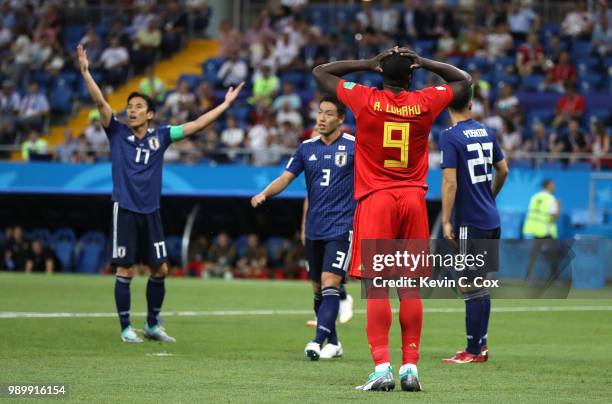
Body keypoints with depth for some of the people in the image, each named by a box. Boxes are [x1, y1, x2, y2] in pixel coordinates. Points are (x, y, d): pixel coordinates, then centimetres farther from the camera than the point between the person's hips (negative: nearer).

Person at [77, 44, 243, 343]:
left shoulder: (160, 136, 7)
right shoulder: (117, 133, 0)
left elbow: (197, 125, 10)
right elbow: (100, 102, -11)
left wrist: (226, 104, 10)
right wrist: (86, 72, -23)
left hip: (151, 212, 3)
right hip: (125, 210, -3)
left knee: (160, 269, 6)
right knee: (125, 270, -3)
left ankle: (152, 325, 21)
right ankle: (126, 328, 6)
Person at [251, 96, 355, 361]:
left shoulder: (353, 146, -3)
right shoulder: (307, 148, 9)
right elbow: (286, 178, 6)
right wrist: (265, 193, -12)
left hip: (341, 227, -5)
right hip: (314, 229, 5)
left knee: (330, 284, -17)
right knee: (318, 289, 10)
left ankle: (319, 341, -24)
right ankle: (333, 343, 23)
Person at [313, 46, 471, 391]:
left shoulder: (365, 100, -3)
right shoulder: (425, 103, 1)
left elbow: (320, 72, 10)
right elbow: (464, 80, 21)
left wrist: (367, 64, 8)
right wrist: (424, 63, 14)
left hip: (375, 199, -2)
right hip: (414, 199, 2)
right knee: (410, 288, 5)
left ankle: (382, 367, -14)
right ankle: (411, 366, 3)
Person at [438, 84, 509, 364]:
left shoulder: (450, 137, -13)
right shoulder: (485, 132, 8)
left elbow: (450, 182, -17)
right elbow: (503, 170, 18)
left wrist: (446, 221, -13)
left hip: (469, 222, -7)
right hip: (491, 219, 7)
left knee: (472, 287, -4)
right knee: (481, 285, 14)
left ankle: (474, 351, -2)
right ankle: (480, 345, 21)